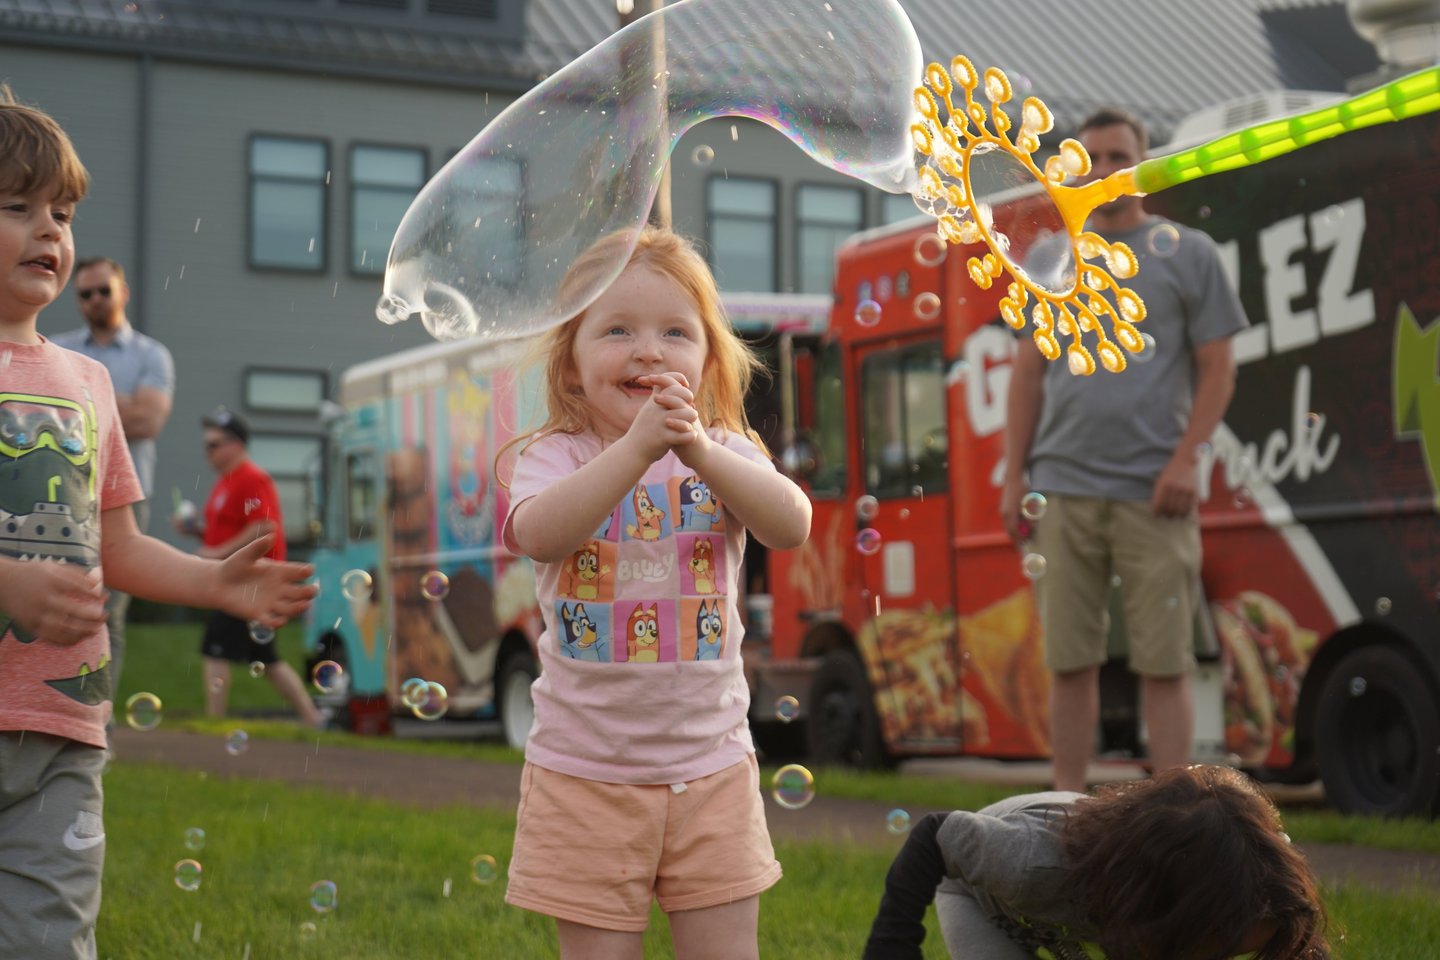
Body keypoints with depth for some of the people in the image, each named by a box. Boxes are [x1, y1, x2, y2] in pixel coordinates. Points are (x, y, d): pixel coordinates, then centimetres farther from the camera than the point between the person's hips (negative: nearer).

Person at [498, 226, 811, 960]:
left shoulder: (726, 454, 2)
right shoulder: (556, 457, -5)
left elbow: (791, 527, -18)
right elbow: (539, 534, -27)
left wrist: (700, 452, -32)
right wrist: (638, 446, -37)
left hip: (710, 765, 2)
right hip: (585, 770, -2)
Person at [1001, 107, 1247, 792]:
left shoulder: (1187, 253, 6)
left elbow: (1217, 368, 2)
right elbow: (1027, 375, 14)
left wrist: (1187, 457, -10)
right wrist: (1012, 476, 7)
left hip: (1153, 492, -3)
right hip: (1062, 490, 3)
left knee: (1164, 664, -2)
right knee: (1070, 663, 5)